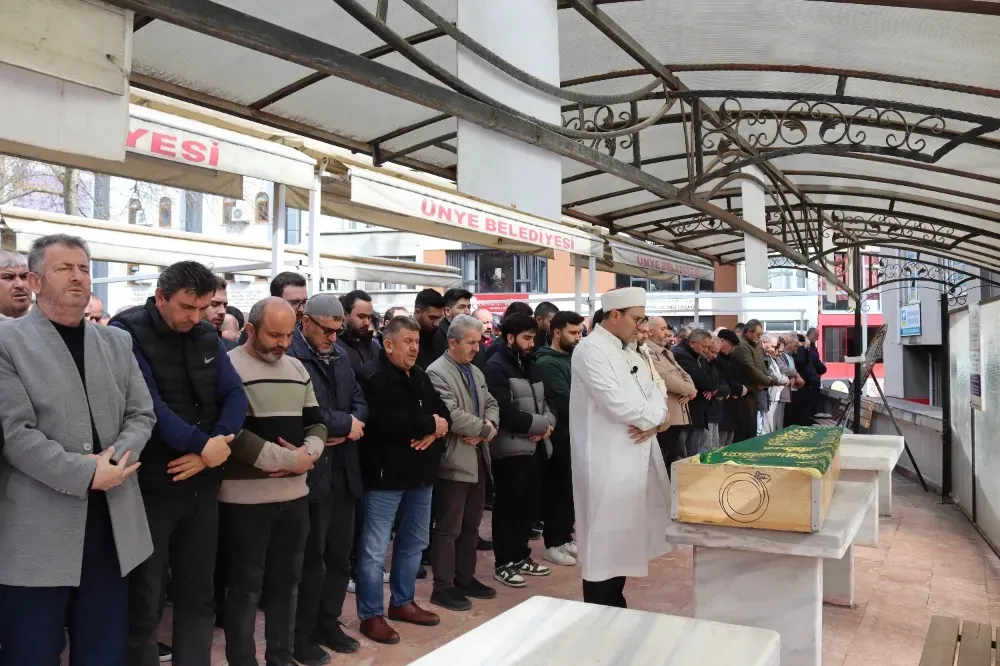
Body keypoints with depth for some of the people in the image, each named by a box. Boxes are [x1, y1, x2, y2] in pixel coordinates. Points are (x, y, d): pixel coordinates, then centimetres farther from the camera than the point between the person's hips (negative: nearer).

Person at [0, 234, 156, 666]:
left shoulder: (117, 342, 11)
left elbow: (142, 415, 7)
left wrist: (113, 460, -11)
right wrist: (86, 473, -18)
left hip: (112, 525, 5)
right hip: (38, 532, -4)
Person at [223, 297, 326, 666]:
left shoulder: (297, 368, 11)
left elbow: (316, 420, 13)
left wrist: (309, 453, -9)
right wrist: (288, 460, -17)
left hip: (294, 493, 6)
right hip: (246, 497, -6)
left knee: (286, 581, 16)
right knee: (246, 586, 7)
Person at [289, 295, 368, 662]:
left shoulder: (340, 355, 13)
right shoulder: (289, 356, -15)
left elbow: (359, 399, 13)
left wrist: (352, 424, -9)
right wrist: (345, 423, -13)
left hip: (343, 471, 8)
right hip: (310, 472, -7)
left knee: (339, 555, 16)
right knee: (311, 557, 5)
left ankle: (328, 623, 32)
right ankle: (302, 634, 22)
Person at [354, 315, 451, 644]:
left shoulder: (420, 377, 14)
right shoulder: (372, 377, -13)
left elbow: (443, 412, 13)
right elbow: (382, 422, -27)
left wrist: (435, 430, -12)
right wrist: (428, 424, -16)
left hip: (419, 472, 9)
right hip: (385, 474, -9)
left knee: (414, 542, 18)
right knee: (375, 549, 0)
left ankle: (402, 602, 33)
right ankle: (371, 615, 13)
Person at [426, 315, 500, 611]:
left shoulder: (475, 372, 15)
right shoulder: (437, 372, -14)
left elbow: (491, 404, 16)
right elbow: (451, 415, -23)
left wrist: (489, 426, -7)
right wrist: (485, 429, -13)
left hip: (478, 458, 9)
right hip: (455, 461, -9)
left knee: (471, 525, 16)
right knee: (449, 527, 0)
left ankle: (465, 578, 27)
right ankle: (443, 587, 10)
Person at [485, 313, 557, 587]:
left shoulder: (529, 365, 17)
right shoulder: (496, 367, -9)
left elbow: (544, 402, 16)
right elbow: (506, 412, -19)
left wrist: (548, 424, -6)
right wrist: (540, 425, -10)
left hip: (535, 447, 8)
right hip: (510, 449, -8)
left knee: (529, 505, 14)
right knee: (508, 506, 0)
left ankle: (521, 556, 27)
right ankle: (504, 563, 10)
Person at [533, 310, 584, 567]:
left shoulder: (572, 358, 13)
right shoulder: (546, 363, -14)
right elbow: (565, 401, -21)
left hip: (574, 434, 8)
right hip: (560, 436, -8)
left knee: (570, 489, 15)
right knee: (557, 490, 1)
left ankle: (565, 537, 27)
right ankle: (552, 543, 11)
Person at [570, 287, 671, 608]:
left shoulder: (628, 353, 15)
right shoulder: (591, 350, -14)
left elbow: (655, 395, 13)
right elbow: (618, 404, -23)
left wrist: (652, 419, -9)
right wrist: (650, 415, -6)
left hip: (633, 457, 9)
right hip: (607, 462, -9)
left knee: (623, 537, 16)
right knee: (605, 542, 0)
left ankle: (615, 609, 29)